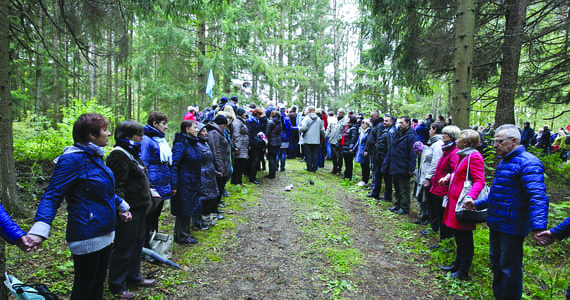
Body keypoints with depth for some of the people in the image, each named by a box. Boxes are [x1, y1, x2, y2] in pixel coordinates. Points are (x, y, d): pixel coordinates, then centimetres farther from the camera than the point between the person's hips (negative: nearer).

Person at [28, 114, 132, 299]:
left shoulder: (95, 156, 8)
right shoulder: (73, 159, -19)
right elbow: (52, 196, -21)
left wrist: (121, 206, 31)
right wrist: (40, 229, -33)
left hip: (105, 234, 9)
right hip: (87, 237, -9)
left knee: (98, 283, 22)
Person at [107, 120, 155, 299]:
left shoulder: (131, 153, 16)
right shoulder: (119, 156, -17)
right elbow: (117, 186, -23)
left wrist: (149, 192, 30)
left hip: (139, 208, 11)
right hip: (129, 210, -11)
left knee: (138, 242, 20)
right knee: (124, 247, 1)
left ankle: (133, 277, 36)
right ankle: (117, 286, 16)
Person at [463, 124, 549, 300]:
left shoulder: (527, 163, -18)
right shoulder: (504, 162, 14)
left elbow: (537, 197, -29)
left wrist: (538, 226, -40)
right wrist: (478, 204, 22)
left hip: (512, 227, -10)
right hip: (496, 224, 10)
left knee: (509, 268, 3)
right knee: (496, 264, 20)